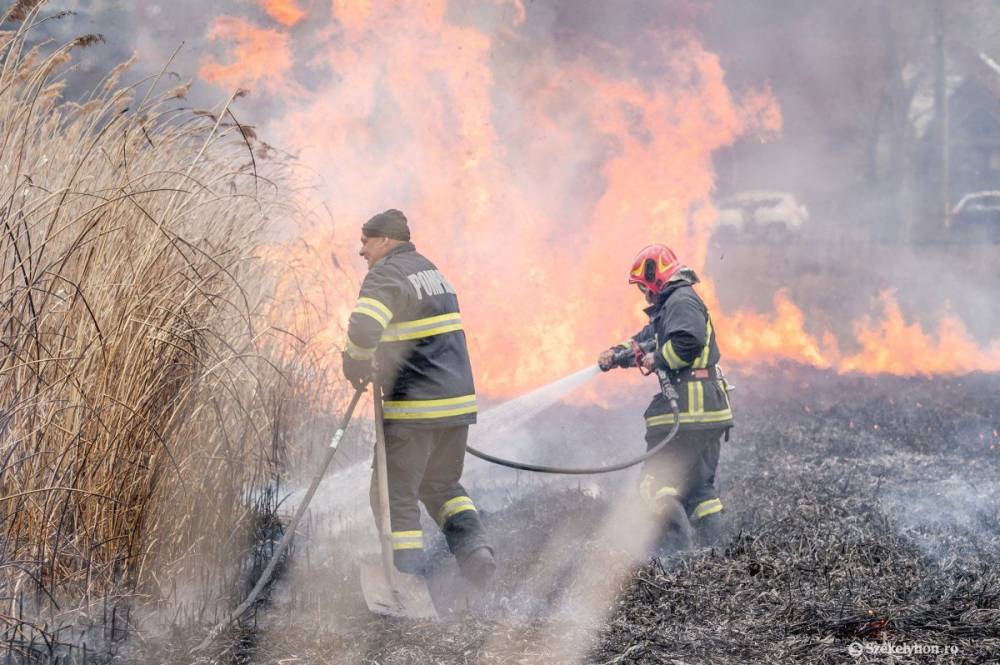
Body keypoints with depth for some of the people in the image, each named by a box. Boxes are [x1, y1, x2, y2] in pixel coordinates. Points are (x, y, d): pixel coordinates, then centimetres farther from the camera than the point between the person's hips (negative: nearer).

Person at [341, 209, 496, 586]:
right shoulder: (431, 271, 17)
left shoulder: (387, 275, -11)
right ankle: (473, 546, 3)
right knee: (442, 485, 24)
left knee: (395, 494, 2)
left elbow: (364, 327, -28)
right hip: (458, 400, 8)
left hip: (414, 407, -8)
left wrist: (356, 364, -9)